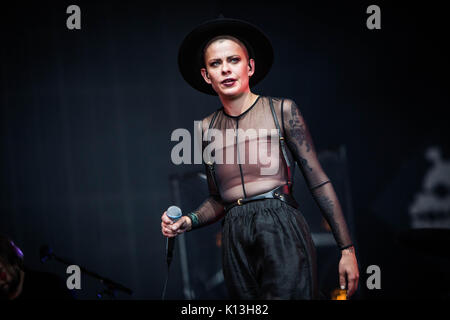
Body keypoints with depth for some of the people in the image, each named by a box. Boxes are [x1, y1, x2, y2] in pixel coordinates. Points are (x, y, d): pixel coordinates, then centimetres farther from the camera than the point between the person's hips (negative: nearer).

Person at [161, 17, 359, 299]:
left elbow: (319, 182, 1)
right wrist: (189, 221, 1)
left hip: (282, 232, -4)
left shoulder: (281, 110, 4)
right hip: (237, 241, 4)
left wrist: (347, 249, -4)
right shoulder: (208, 128, 15)